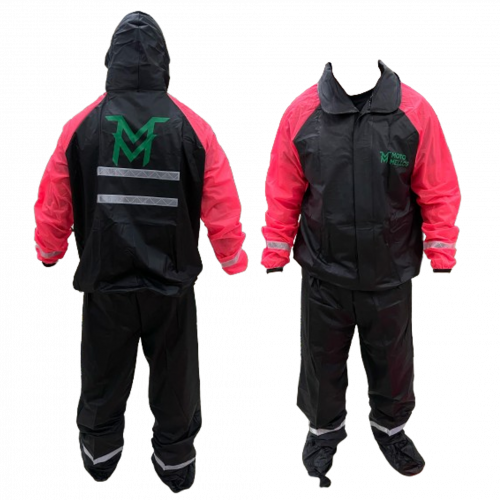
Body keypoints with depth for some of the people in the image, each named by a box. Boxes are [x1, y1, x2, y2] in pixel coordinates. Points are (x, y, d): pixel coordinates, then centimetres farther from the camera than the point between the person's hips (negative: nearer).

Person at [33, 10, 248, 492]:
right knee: (174, 379, 17)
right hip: (173, 283, -1)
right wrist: (233, 261, 10)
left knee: (103, 377, 21)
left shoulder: (81, 125, -9)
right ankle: (175, 462, 34)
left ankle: (100, 454, 41)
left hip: (104, 281, 1)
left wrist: (48, 253, 19)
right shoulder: (192, 126, -11)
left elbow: (53, 206, -1)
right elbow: (222, 207, -8)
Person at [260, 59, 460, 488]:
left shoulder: (415, 111, -11)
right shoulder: (301, 113, -8)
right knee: (323, 360, 18)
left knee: (392, 361, 19)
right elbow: (282, 194, -1)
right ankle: (324, 429, 45)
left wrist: (442, 259, -3)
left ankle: (390, 426, 47)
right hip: (323, 275, 1)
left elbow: (439, 193, -5)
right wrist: (274, 257, 2)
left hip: (391, 276, 0)